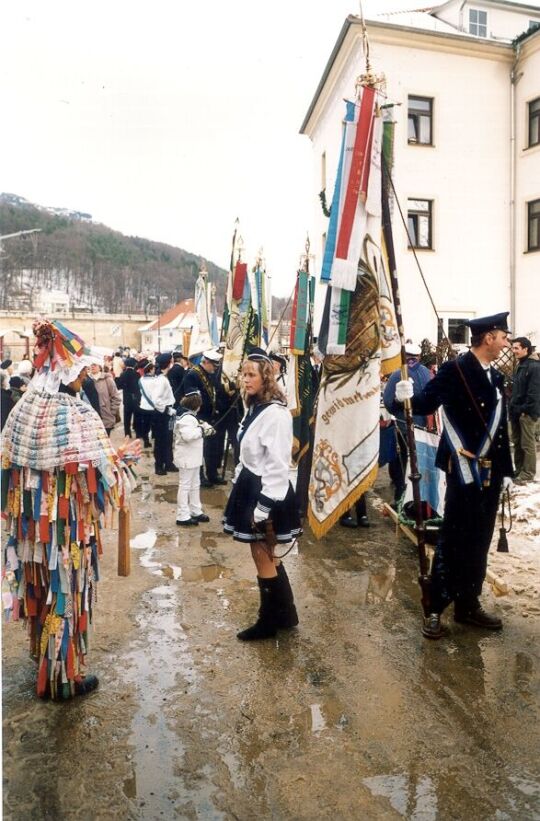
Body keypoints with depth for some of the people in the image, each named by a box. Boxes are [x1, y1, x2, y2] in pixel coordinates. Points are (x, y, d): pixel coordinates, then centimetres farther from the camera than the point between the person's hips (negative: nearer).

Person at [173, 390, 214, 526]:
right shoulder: (187, 418, -22)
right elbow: (187, 435, -37)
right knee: (185, 486, -2)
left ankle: (196, 511, 31)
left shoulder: (187, 415, 11)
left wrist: (205, 427, -4)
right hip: (187, 458, -11)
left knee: (195, 485, 19)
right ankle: (182, 516, 6)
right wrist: (202, 429, -24)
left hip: (192, 457, 11)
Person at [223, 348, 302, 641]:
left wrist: (264, 506, -23)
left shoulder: (275, 413, -20)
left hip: (266, 492, -9)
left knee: (262, 555, 4)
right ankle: (285, 614, 33)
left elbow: (277, 464, -23)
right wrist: (239, 481, 15)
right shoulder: (254, 407, 10)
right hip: (251, 486, 9)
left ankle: (269, 621, 22)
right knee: (266, 555, 17)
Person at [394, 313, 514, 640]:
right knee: (454, 540, -2)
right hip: (464, 470, -7)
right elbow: (426, 404, -17)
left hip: (491, 471, 7)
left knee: (480, 540, 13)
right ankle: (434, 609, 11)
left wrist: (507, 469, 14)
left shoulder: (496, 376, 12)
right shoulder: (454, 370, -10)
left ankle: (469, 604, 26)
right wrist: (407, 398, -39)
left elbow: (501, 427, 14)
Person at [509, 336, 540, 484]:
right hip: (516, 411, 9)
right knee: (517, 442, 14)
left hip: (527, 412, -9)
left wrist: (526, 409, -19)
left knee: (527, 444, -3)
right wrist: (511, 407, 15)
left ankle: (528, 474, 2)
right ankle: (518, 470, 22)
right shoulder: (520, 366, 17)